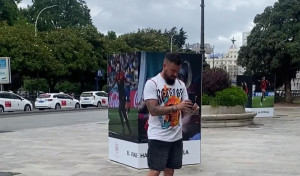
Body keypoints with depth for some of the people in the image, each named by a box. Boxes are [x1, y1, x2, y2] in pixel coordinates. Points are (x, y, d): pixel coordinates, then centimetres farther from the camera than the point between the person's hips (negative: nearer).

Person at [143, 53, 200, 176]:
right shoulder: (152, 83, -9)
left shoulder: (181, 85, 9)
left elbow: (183, 111, 11)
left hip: (176, 136, 6)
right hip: (158, 137, -6)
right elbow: (153, 110, -18)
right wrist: (176, 106, -26)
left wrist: (192, 110, -12)